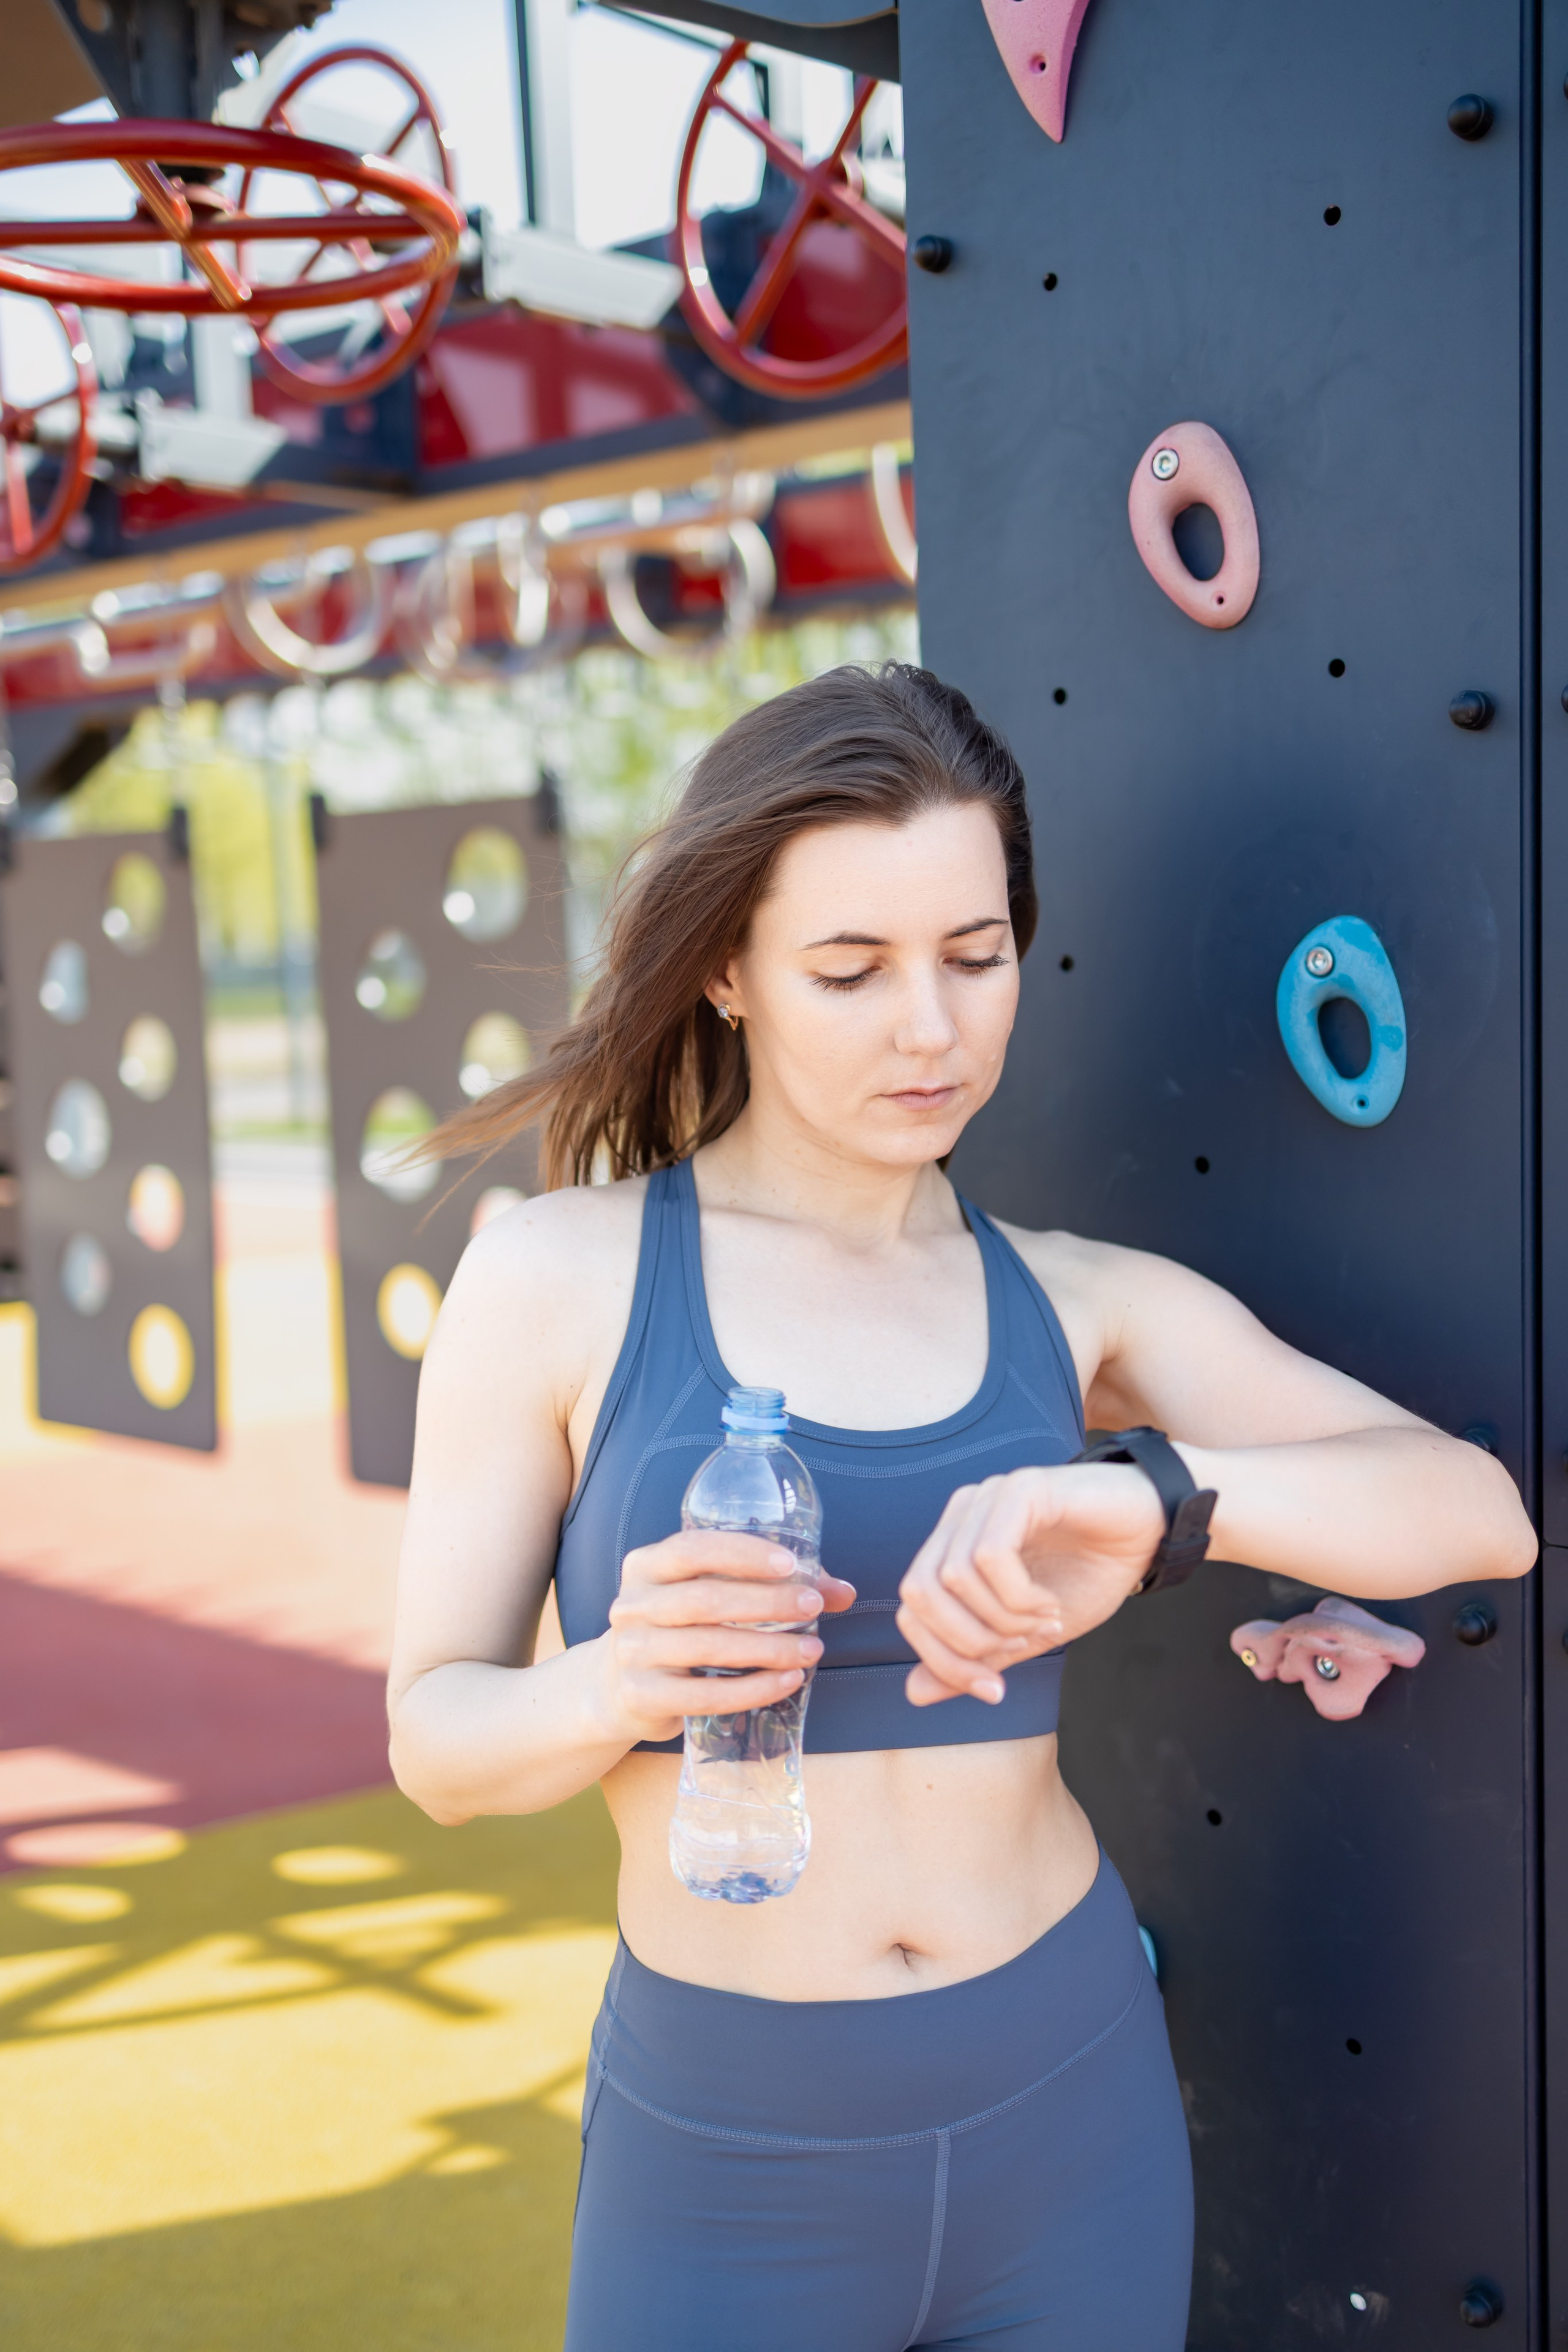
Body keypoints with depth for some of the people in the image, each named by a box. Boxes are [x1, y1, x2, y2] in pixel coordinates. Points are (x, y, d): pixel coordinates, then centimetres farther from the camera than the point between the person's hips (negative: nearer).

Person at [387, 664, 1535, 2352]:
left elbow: (1482, 1514, -10)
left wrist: (1157, 1498, -29)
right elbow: (436, 1734, -5)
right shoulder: (557, 1279, -7)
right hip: (727, 2152, -2)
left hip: (1071, 2112, 2)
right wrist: (620, 1685, -27)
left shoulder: (1078, 1303, 0)